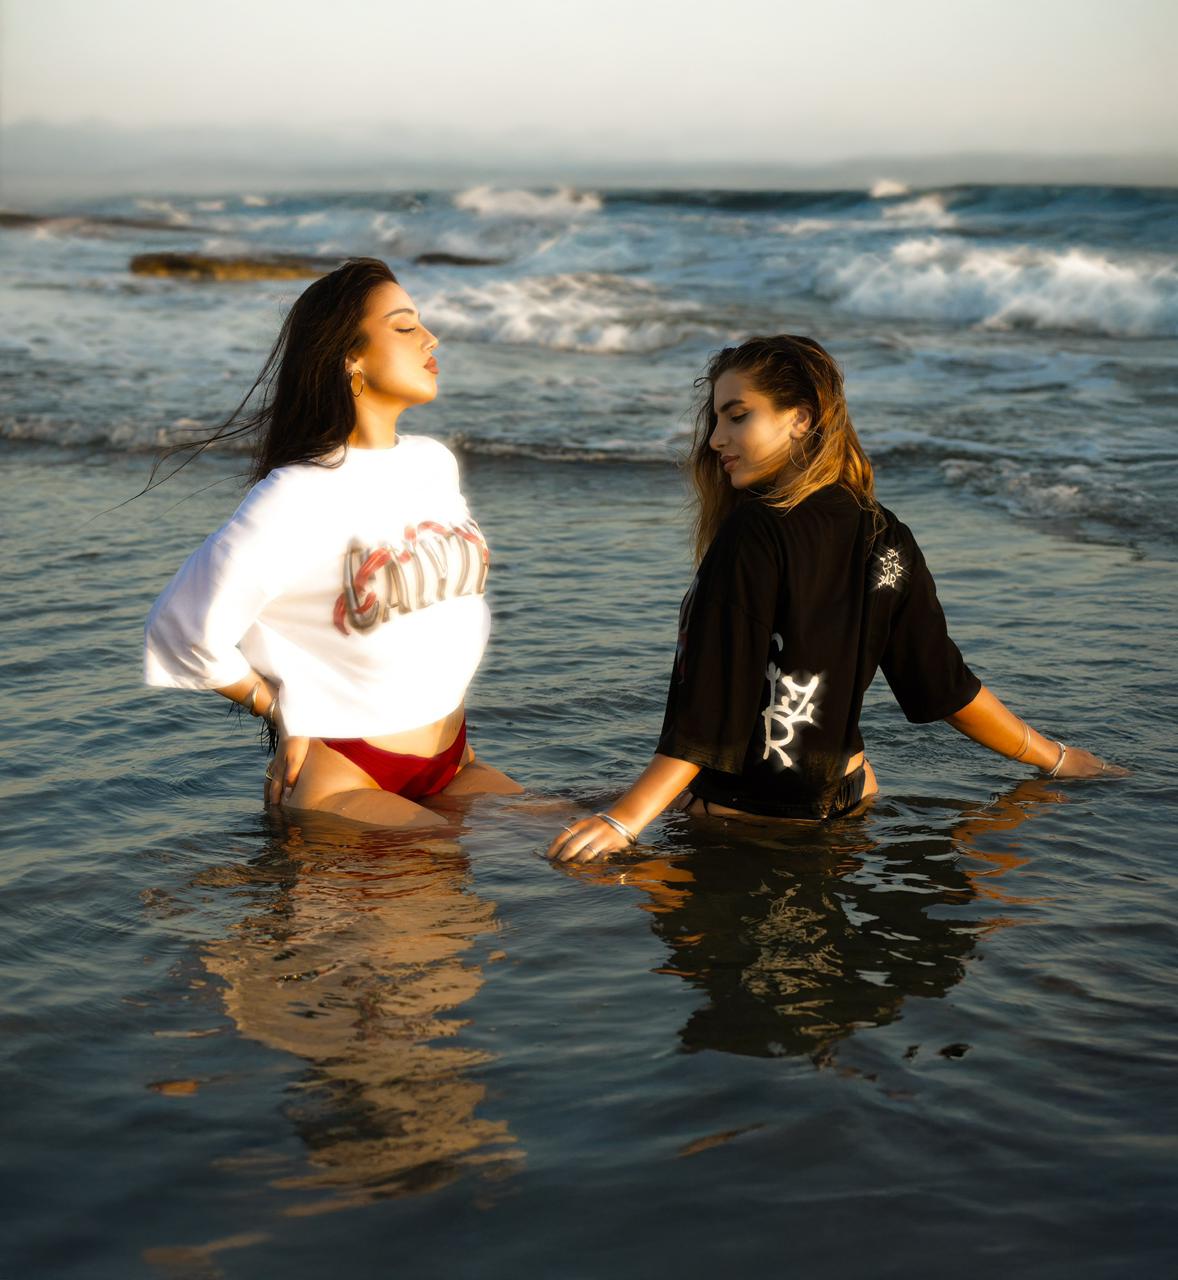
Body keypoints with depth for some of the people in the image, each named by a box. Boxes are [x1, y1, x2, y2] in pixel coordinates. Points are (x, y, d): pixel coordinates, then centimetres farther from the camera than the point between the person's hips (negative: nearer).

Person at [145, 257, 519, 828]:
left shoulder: (435, 464, 6)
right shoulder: (300, 496, -16)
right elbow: (185, 631, -12)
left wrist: (449, 719, 15)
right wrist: (287, 715, 0)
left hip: (453, 765, 7)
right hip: (342, 776, -7)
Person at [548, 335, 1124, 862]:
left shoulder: (753, 533, -18)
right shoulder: (887, 538, 2)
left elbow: (711, 707, -23)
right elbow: (946, 686, 8)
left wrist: (624, 819, -25)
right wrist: (1055, 759, 22)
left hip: (742, 814, -7)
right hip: (848, 798, 7)